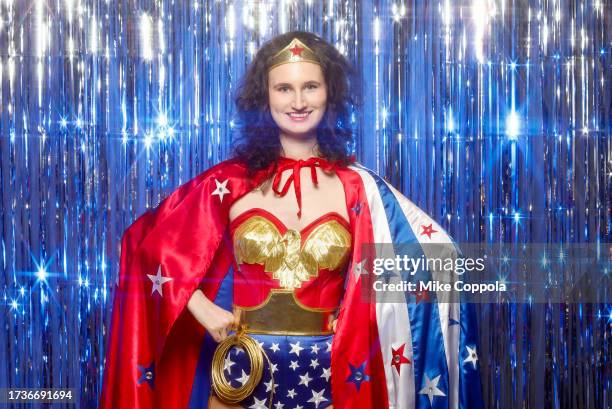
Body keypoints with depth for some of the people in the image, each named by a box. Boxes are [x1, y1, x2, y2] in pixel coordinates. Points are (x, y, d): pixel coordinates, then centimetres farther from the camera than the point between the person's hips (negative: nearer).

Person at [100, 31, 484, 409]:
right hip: (242, 375, 0)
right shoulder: (229, 182, -2)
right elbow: (156, 245, 3)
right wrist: (201, 307, -7)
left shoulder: (357, 188, -1)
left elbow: (434, 255, 0)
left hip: (328, 378, 1)